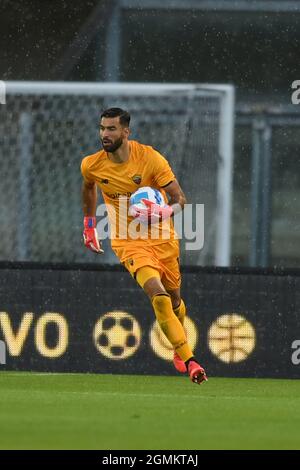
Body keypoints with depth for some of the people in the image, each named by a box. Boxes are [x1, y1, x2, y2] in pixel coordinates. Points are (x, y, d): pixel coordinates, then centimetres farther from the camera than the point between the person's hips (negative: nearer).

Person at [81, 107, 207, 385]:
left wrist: (165, 212, -35)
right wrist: (89, 223, 21)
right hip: (129, 242, -1)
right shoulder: (91, 166, -8)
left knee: (174, 299, 16)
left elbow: (179, 199, -14)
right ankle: (189, 361, -24)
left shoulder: (151, 159, -16)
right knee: (158, 296, -23)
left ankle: (179, 350, 48)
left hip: (162, 238, 1)